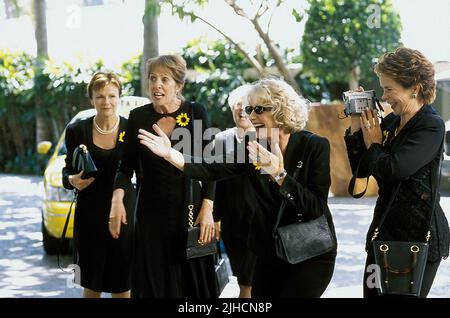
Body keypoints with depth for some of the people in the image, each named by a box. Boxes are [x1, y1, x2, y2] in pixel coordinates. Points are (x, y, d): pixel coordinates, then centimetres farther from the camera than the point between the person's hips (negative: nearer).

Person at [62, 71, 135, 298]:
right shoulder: (77, 131, 2)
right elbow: (68, 170, 9)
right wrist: (72, 180, -13)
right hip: (90, 216, 1)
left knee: (122, 285, 0)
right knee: (91, 284, 8)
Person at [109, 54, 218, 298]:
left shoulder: (196, 113, -3)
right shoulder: (138, 117, 0)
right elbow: (126, 166, 4)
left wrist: (207, 209, -11)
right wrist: (117, 198, -14)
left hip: (188, 209, -1)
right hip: (150, 212, 1)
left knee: (193, 281, 2)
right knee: (152, 282, 4)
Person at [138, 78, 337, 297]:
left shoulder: (315, 147, -14)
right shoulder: (251, 147, -3)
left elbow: (317, 208, -21)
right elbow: (213, 170, -19)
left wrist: (279, 174, -31)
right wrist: (172, 155, -34)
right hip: (270, 254, 4)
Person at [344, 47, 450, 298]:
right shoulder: (391, 122, 9)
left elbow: (393, 170, -24)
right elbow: (360, 170, 13)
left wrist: (372, 143, -5)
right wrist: (357, 126, 5)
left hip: (419, 235, -7)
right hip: (385, 233, 7)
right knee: (373, 293, 8)